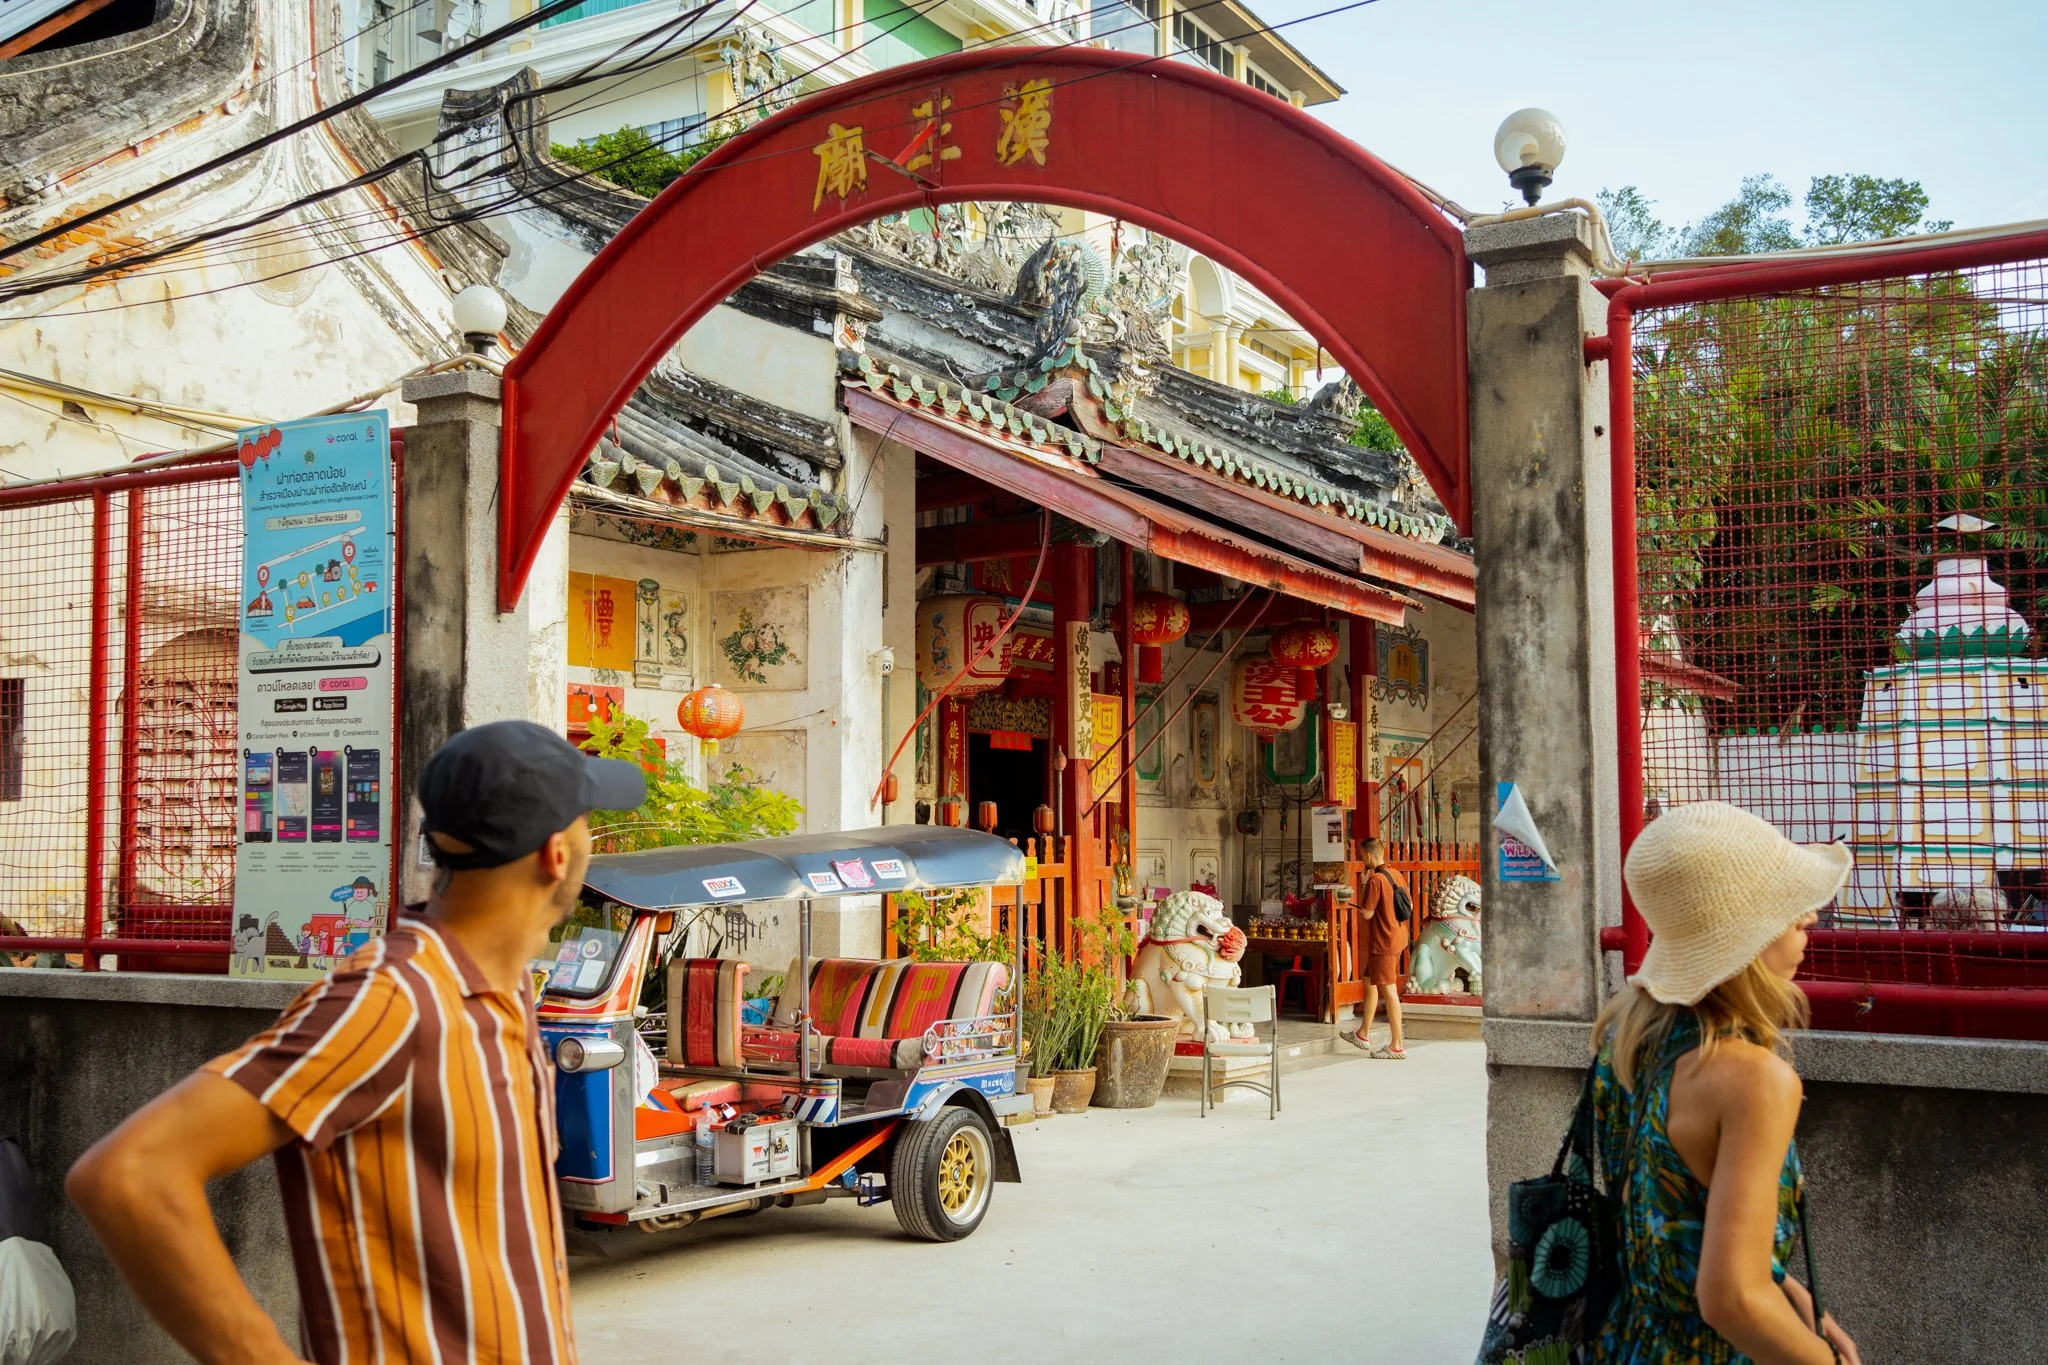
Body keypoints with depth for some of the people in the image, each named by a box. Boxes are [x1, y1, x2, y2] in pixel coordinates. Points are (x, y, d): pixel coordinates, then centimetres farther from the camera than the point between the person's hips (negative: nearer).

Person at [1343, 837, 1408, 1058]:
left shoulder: (1375, 879, -18)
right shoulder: (1396, 874, 8)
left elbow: (1367, 913, -17)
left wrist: (1364, 884, -4)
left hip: (1383, 941, -9)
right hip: (1398, 938, 9)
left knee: (1389, 991, -5)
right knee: (1370, 983, 20)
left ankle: (1397, 1046, -1)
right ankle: (1363, 1035, 29)